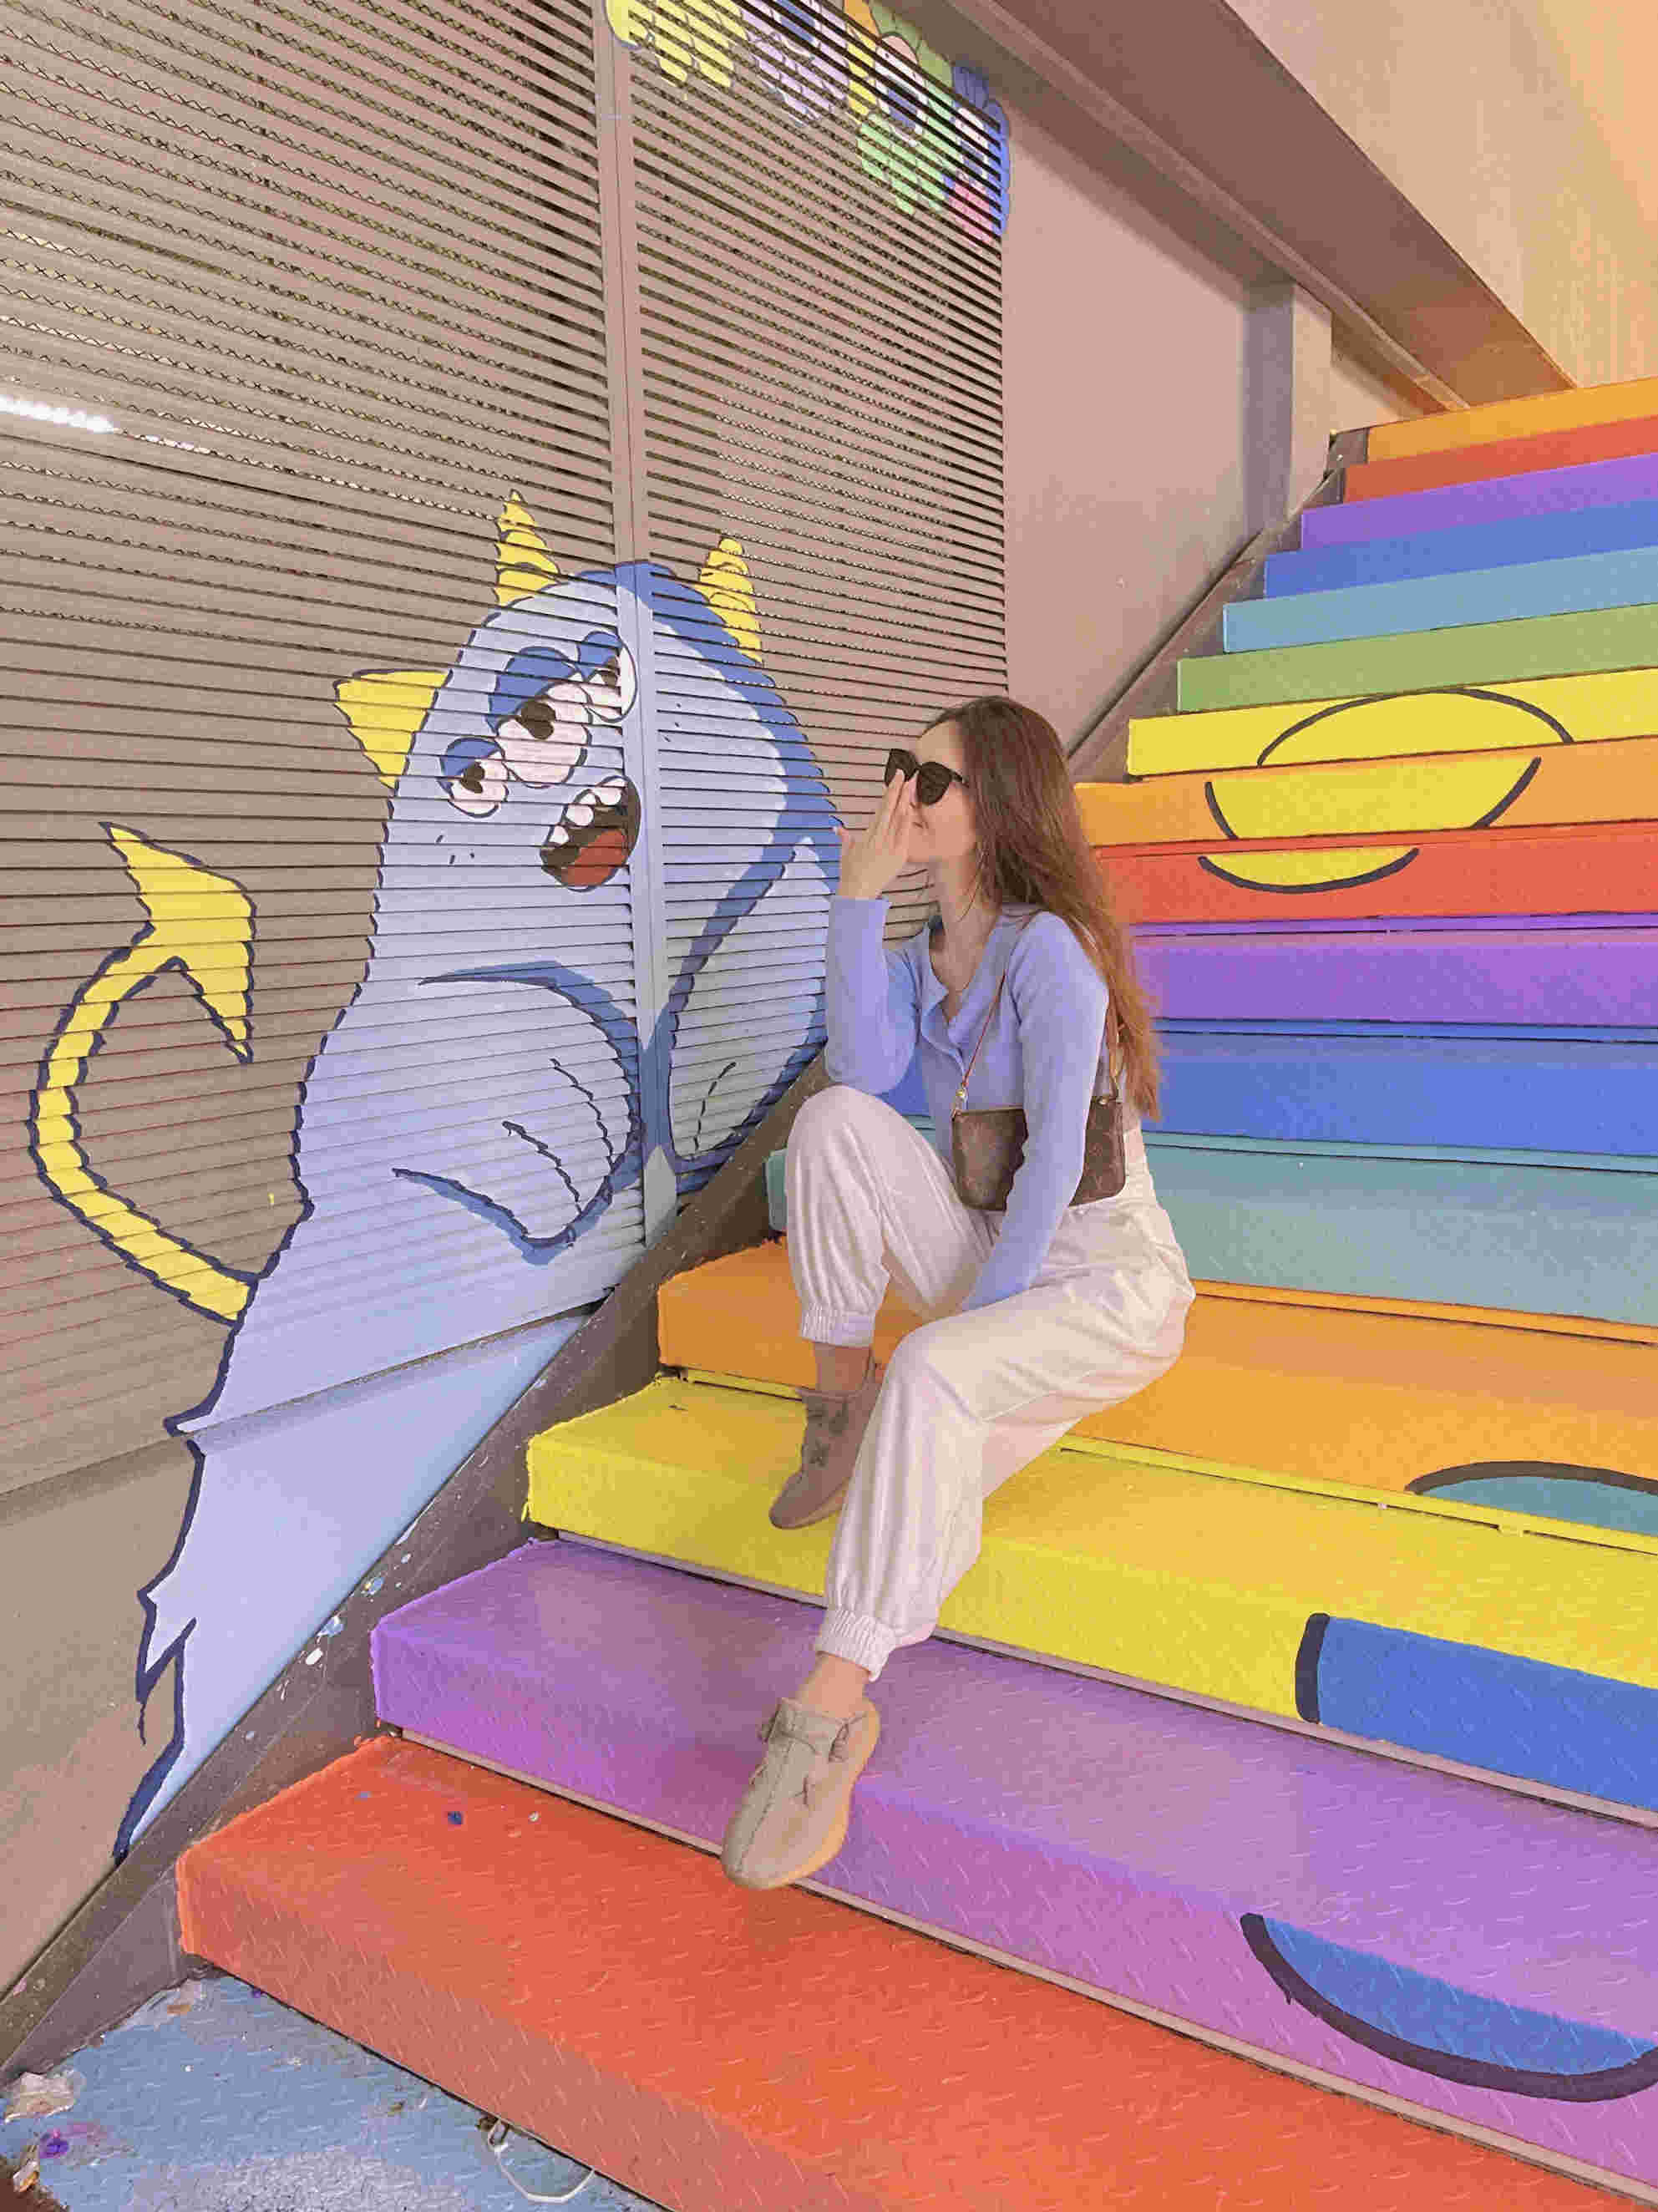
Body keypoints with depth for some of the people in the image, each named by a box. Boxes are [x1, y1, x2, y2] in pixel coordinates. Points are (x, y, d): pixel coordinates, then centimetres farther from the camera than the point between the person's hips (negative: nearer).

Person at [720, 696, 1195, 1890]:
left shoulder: (1047, 947, -15)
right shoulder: (921, 951, 7)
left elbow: (1056, 1162, -21)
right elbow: (866, 1069, -16)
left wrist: (970, 1319, -22)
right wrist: (859, 895, -18)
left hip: (1112, 1285, -6)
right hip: (986, 1260, 6)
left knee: (929, 1378, -36)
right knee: (834, 1119, -18)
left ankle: (834, 1703, -29)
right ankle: (843, 1395, -5)